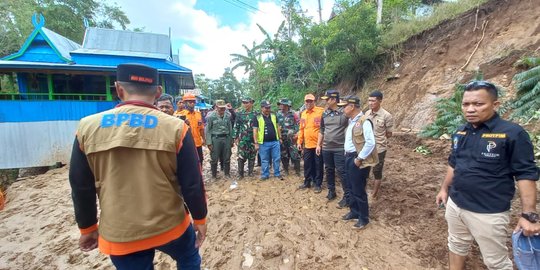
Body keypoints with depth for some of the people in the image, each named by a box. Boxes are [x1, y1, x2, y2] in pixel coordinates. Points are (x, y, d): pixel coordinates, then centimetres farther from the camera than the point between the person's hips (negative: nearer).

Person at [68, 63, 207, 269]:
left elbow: (81, 188, 1)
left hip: (118, 234, 3)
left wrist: (87, 228, 16)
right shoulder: (175, 127, -16)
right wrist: (200, 219, 3)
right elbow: (192, 184, -13)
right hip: (170, 225, -2)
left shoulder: (88, 127, -7)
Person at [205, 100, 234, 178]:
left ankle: (227, 173, 26)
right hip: (215, 139, -3)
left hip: (226, 138, 3)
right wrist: (209, 142, -9)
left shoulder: (228, 116, 6)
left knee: (227, 158, 10)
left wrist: (231, 140, 11)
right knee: (214, 159, 4)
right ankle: (214, 175, 20)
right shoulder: (211, 116, -6)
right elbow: (207, 130, -4)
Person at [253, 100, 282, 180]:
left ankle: (277, 174, 23)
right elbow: (255, 131, -6)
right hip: (264, 143, -3)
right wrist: (256, 143, -10)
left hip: (275, 142, 3)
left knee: (276, 159, 9)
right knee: (264, 160, 8)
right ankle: (265, 175, 21)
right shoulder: (257, 118, -5)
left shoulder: (274, 116, 7)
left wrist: (280, 138, 12)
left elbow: (277, 127, 15)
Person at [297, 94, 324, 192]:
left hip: (318, 144, -5)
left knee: (318, 165, 7)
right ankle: (307, 182, 30)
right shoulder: (303, 114, 11)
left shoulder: (321, 111, -8)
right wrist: (299, 142, 12)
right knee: (307, 164, 14)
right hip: (307, 144, 5)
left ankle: (317, 184, 20)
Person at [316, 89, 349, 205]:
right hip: (326, 148, 6)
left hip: (340, 149, -5)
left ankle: (347, 197, 14)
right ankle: (331, 191, 33)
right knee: (329, 170, 16)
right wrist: (318, 144, 12)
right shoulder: (325, 113, 6)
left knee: (342, 172, 0)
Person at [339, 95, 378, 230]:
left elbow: (370, 143, -23)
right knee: (351, 187, 18)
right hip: (349, 157, 9)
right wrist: (347, 154, 12)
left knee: (359, 190, 2)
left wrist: (359, 158, -20)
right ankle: (354, 211, 35)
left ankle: (364, 218, 20)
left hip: (358, 160, -9)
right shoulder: (351, 121, 11)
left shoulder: (364, 122, -18)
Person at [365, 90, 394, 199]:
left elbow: (389, 134, -5)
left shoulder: (386, 116, -14)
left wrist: (378, 140, 0)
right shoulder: (367, 113, 1)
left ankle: (374, 194, 26)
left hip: (379, 149, -5)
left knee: (377, 172, 9)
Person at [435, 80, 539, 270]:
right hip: (454, 205, 6)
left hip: (488, 213, -5)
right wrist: (444, 189, 15)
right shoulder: (460, 133, 3)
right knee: (456, 246, 23)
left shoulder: (512, 133, -15)